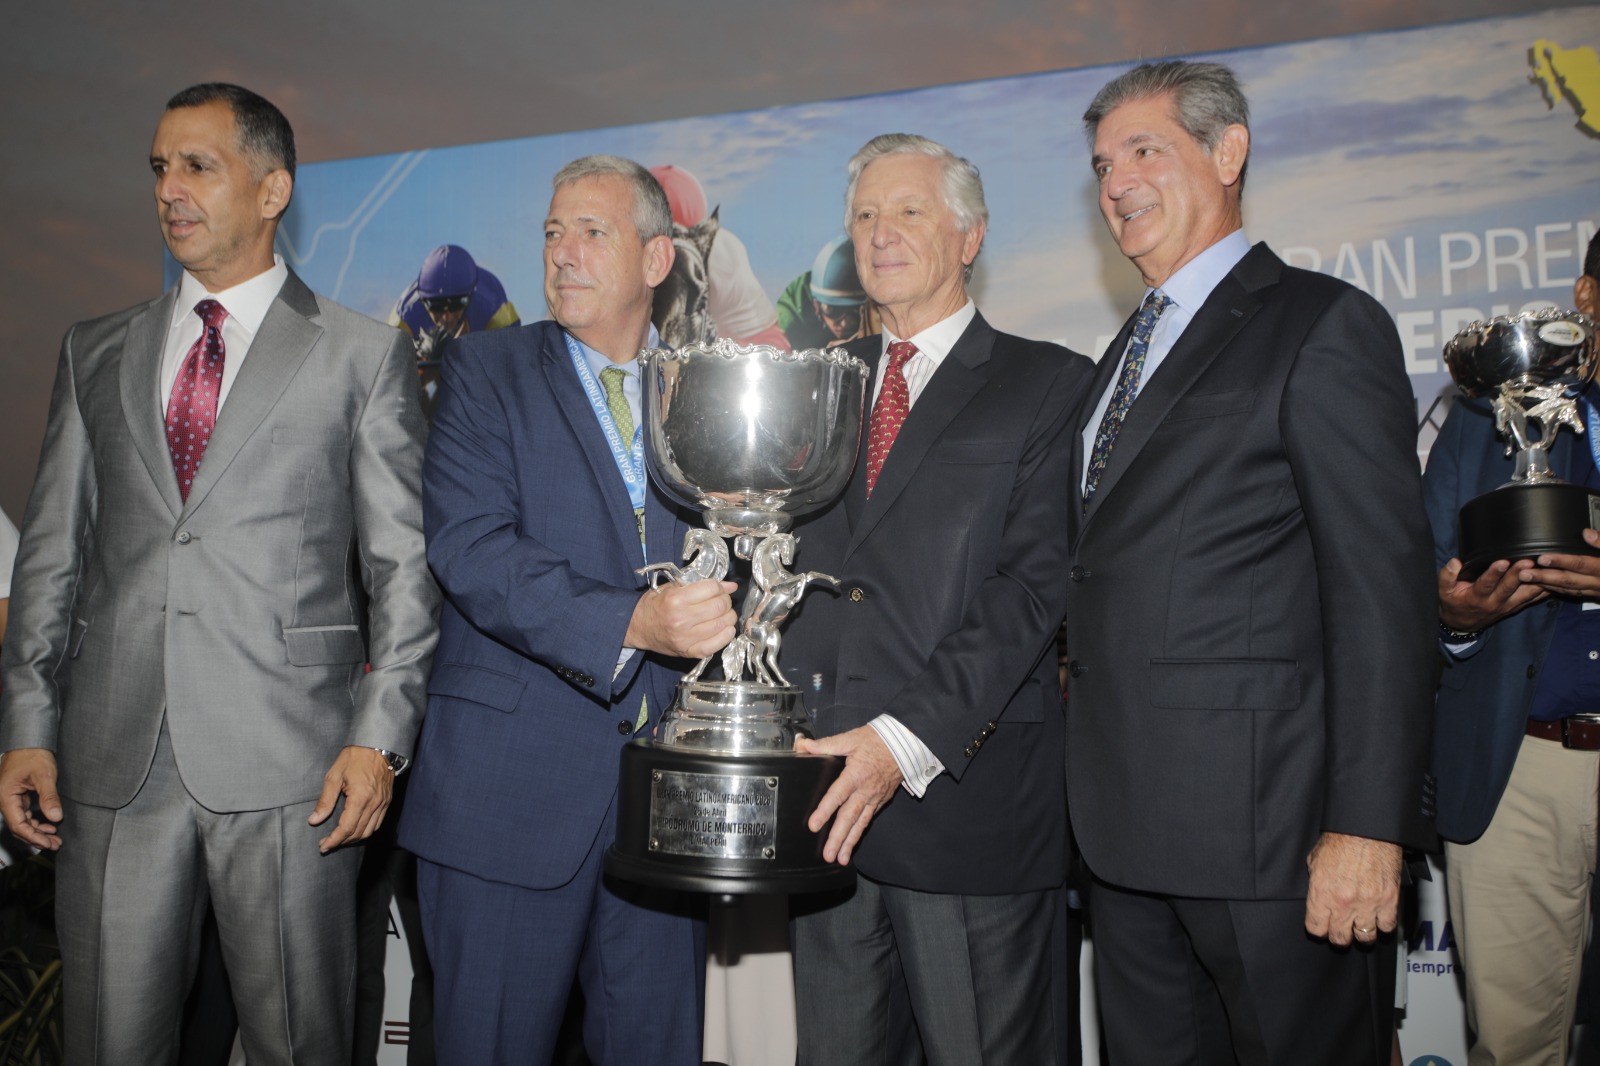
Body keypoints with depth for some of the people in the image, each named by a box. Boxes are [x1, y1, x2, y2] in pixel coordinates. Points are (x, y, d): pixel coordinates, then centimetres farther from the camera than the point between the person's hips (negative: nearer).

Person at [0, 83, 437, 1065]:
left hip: (288, 763, -3)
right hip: (112, 762, 4)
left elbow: (404, 563, -1)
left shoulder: (363, 355, 3)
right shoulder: (96, 354, 15)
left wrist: (381, 735, -10)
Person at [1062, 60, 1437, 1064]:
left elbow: (1384, 591, -14)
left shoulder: (1325, 325, -7)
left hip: (1270, 826, -7)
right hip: (1127, 829, 8)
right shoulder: (1131, 349, 18)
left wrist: (1367, 825, -18)